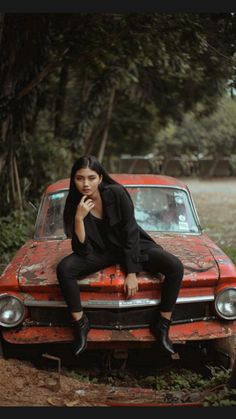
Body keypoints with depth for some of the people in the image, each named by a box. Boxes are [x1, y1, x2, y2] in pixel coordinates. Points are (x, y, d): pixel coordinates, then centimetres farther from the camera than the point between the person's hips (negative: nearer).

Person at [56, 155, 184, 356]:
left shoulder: (116, 193, -21)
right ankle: (80, 323, -11)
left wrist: (132, 272, -19)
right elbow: (82, 251, -17)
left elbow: (131, 232, -16)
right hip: (101, 252, 1)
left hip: (133, 247, -1)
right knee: (64, 268, -27)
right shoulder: (74, 205, -14)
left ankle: (161, 326, -11)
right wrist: (79, 218, -30)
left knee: (175, 267, -26)